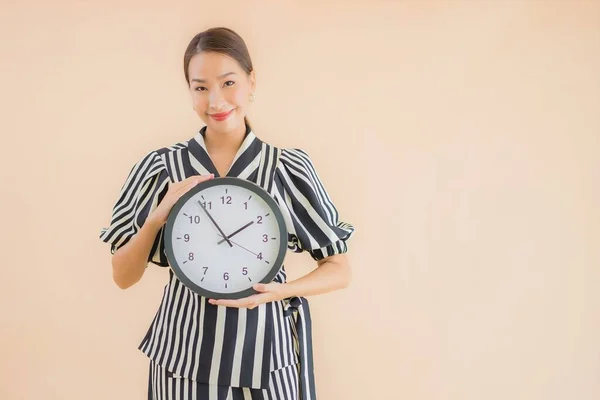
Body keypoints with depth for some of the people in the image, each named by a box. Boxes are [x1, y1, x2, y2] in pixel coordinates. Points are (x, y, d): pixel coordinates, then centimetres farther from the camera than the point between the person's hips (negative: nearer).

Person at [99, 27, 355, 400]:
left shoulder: (289, 167, -7)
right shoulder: (161, 166, -4)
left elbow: (340, 271, -1)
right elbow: (124, 277, 1)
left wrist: (279, 290, -18)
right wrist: (158, 217, -15)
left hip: (263, 351, -1)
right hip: (183, 352, 1)